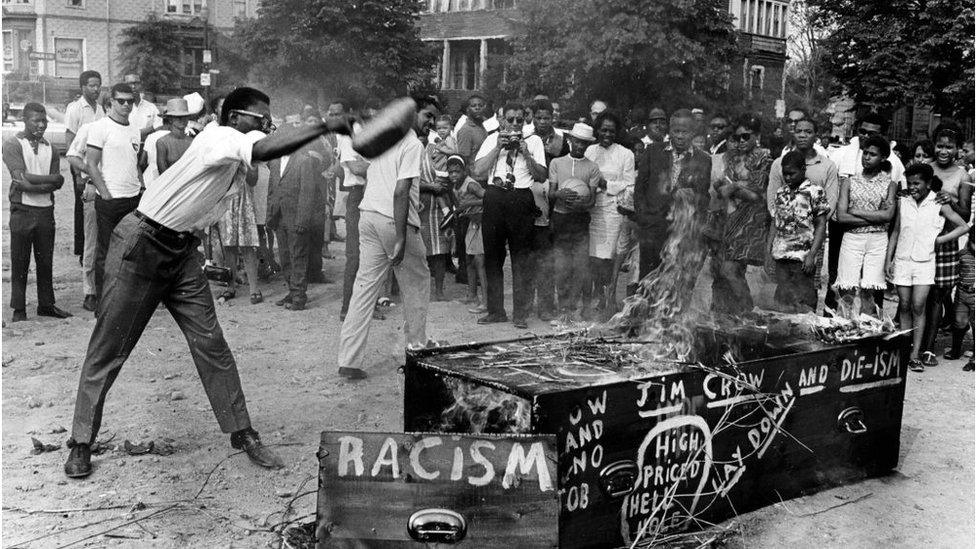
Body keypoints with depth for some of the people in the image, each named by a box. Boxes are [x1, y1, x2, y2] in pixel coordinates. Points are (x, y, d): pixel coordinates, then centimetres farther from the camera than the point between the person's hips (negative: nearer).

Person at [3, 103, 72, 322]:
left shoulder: (49, 148, 11)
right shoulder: (13, 144, -1)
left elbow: (57, 183, 0)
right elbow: (21, 178, -14)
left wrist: (31, 184, -13)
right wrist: (49, 179, -11)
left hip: (46, 211, 4)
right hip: (22, 211, -4)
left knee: (46, 261, 9)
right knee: (20, 262, 2)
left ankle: (46, 305, 19)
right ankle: (19, 309, 9)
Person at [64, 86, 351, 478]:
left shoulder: (236, 159, 7)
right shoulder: (219, 137, -21)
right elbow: (266, 150, -37)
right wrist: (325, 127, -38)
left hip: (182, 252, 8)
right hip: (140, 247, -8)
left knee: (211, 344, 2)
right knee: (107, 350, 2)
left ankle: (242, 434, 9)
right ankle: (81, 443, 15)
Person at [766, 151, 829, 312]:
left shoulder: (815, 191, -4)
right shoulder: (781, 192, 12)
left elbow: (821, 225, -5)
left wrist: (812, 255, -13)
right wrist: (769, 253, 10)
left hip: (802, 258, -5)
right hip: (780, 257, 5)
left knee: (802, 303, -5)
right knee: (782, 302, 6)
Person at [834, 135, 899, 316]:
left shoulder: (889, 184, 8)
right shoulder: (849, 182, 7)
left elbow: (888, 215, -7)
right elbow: (841, 216, -4)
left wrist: (856, 211, -6)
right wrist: (875, 218, -8)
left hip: (878, 241, 0)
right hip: (851, 239, 0)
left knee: (868, 294, -3)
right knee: (847, 293, -6)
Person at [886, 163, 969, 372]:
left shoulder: (939, 204, -2)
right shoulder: (903, 202, 5)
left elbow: (963, 227, 2)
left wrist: (938, 240, -5)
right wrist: (888, 259, 7)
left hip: (924, 262, -2)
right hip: (902, 260, 2)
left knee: (918, 308, -5)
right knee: (904, 306, 4)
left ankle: (916, 355, -1)